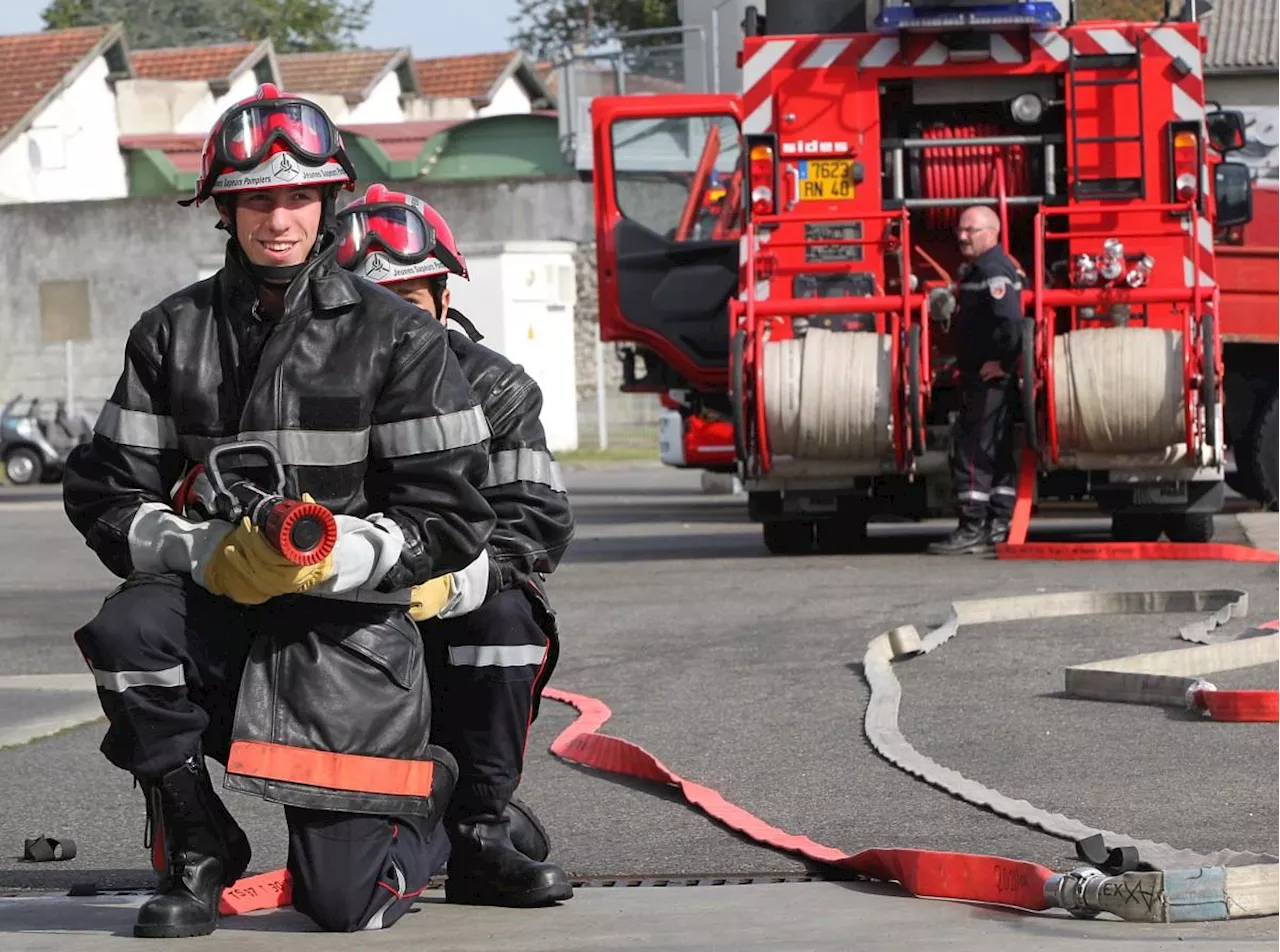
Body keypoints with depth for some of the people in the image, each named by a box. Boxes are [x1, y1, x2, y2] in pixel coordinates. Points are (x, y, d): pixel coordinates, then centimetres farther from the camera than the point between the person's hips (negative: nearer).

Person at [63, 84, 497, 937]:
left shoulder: (397, 338, -4)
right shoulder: (173, 333, 4)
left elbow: (451, 516, -6)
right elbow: (106, 492, 2)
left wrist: (331, 556, -24)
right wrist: (203, 549, -18)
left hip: (349, 620, -2)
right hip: (217, 609, 2)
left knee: (346, 904, -6)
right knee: (128, 633, -34)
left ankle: (427, 788, 32)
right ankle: (198, 854, -10)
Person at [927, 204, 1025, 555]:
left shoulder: (994, 270, -16)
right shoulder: (977, 268, 18)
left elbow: (1011, 319, -29)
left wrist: (1002, 362, -23)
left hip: (989, 379, -11)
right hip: (984, 379, 11)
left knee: (972, 451, -10)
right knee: (998, 452, 12)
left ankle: (972, 530, -10)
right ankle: (998, 526, 16)